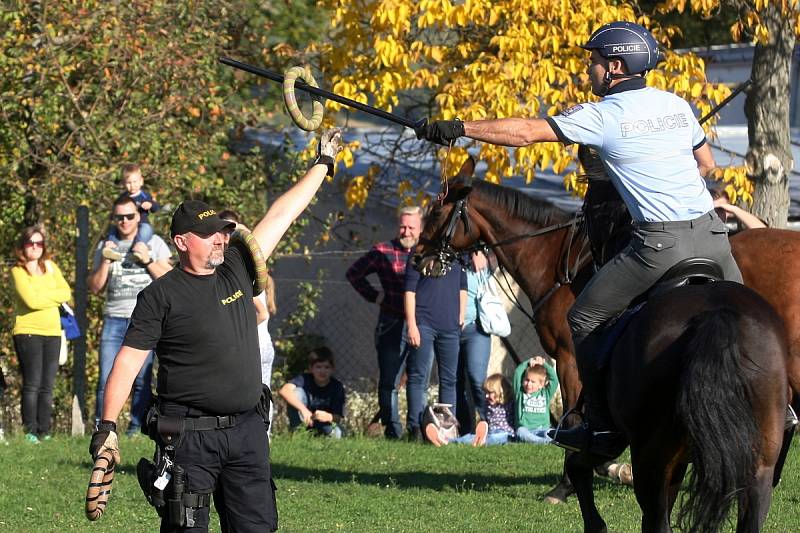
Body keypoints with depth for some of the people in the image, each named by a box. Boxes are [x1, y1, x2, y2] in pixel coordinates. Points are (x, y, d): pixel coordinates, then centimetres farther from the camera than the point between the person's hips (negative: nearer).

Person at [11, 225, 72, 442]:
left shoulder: (50, 267, 13)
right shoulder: (18, 271, -4)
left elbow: (66, 293, 3)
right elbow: (31, 300, -16)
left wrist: (41, 296, -7)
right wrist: (53, 297, -3)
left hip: (52, 332, 5)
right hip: (27, 332, -5)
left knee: (47, 386, 3)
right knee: (32, 384, -10)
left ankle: (44, 431, 5)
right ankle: (30, 431, -8)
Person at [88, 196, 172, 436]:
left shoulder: (154, 243, 10)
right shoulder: (105, 246, 15)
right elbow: (95, 288, 10)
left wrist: (147, 260, -8)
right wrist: (105, 261, -3)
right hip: (114, 319, 1)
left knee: (142, 379, -6)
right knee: (106, 380, -9)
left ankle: (136, 429, 0)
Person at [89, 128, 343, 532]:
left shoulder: (237, 269, 9)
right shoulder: (160, 296, -5)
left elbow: (280, 215, 15)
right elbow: (128, 361, -7)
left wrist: (323, 164, 19)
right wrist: (107, 426, -14)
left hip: (247, 429, 5)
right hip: (189, 435, -5)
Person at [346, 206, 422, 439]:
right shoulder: (383, 252, 1)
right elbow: (354, 273, 12)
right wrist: (373, 296, 3)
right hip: (392, 324, -1)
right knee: (389, 382, -1)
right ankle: (393, 430, 3)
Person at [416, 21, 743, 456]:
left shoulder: (601, 116, -4)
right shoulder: (677, 105, 12)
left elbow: (525, 133, -3)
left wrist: (459, 129, 3)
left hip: (661, 244, -6)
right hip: (712, 234, 6)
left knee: (585, 318, 8)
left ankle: (604, 429, 7)